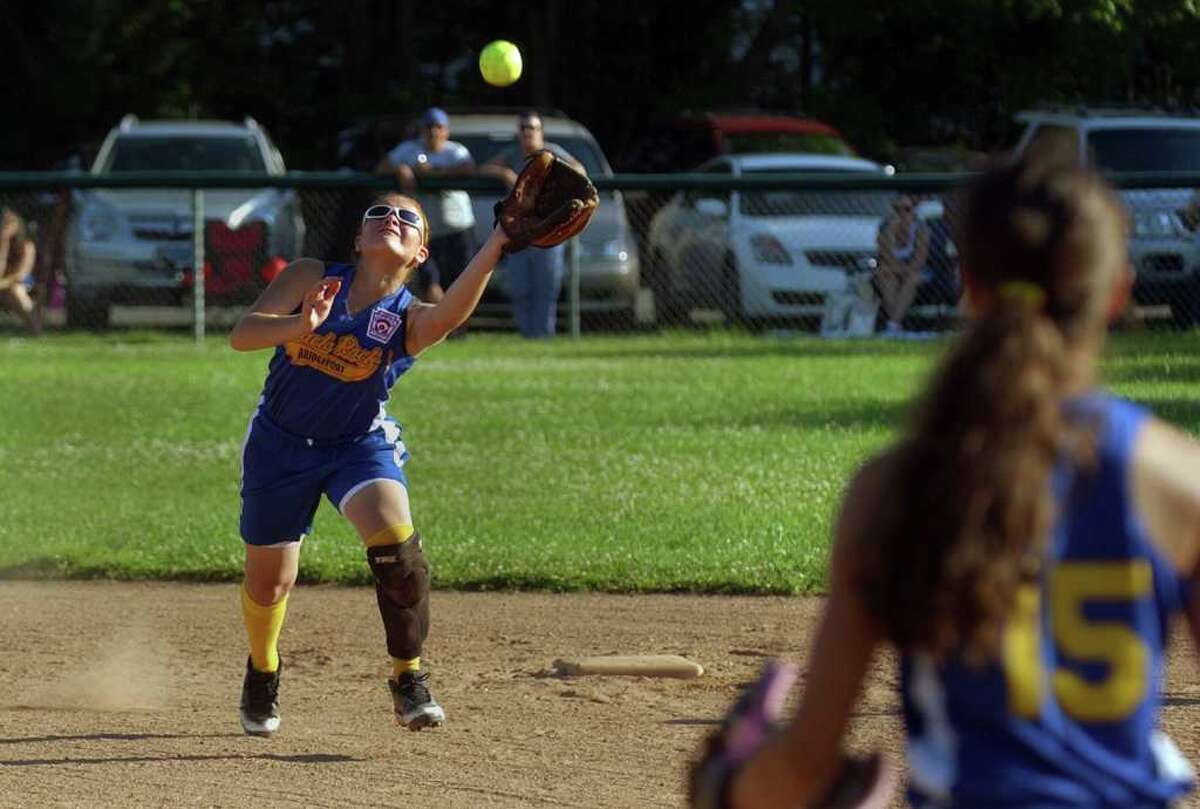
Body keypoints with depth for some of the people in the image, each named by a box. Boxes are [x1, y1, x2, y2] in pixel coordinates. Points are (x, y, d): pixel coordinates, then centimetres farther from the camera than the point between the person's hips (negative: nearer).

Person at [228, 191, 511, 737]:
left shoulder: (408, 320, -15)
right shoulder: (311, 278, -11)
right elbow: (241, 335, -20)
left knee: (394, 539, -29)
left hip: (361, 443, -1)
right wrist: (301, 325, -40)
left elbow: (451, 312, -39)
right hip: (280, 445, 1)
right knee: (267, 586, 9)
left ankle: (408, 679, -12)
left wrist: (493, 248, -55)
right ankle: (262, 670, 44)